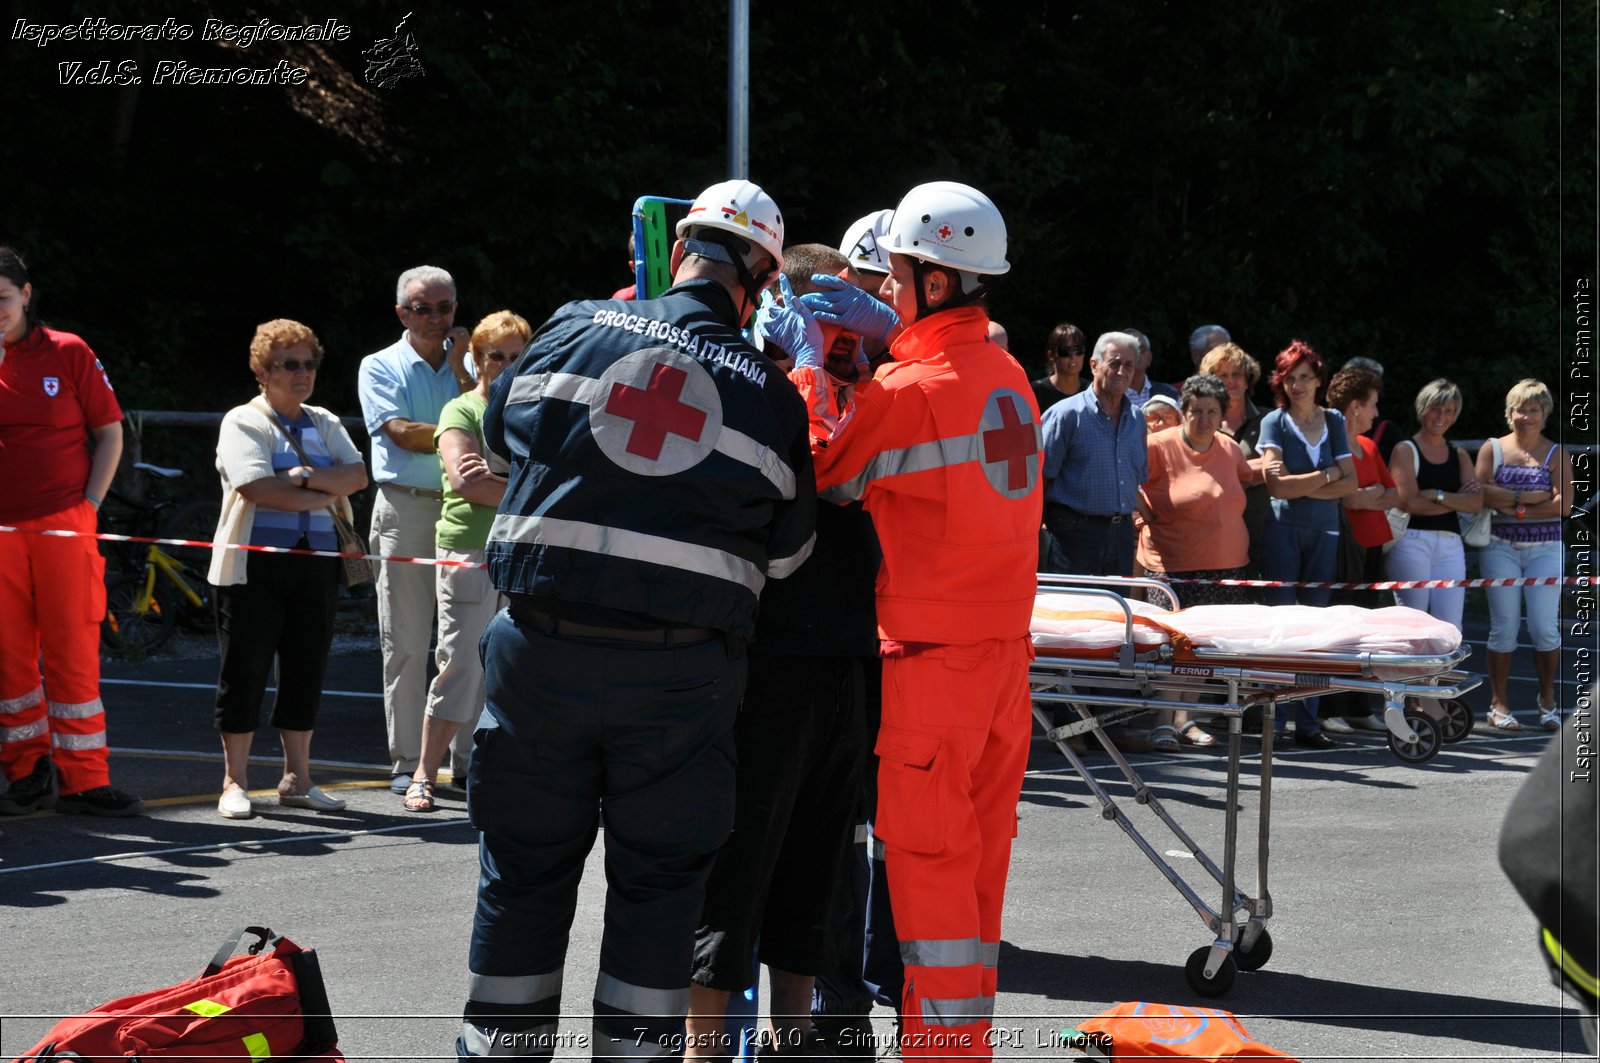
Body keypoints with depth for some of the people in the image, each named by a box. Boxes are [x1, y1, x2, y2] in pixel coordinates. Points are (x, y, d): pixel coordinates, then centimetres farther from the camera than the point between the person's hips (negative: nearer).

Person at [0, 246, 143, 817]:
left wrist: (91, 502, -2)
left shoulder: (68, 353, 3)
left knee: (73, 651, -2)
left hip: (63, 527, -2)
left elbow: (110, 432, 7)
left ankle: (82, 778, 2)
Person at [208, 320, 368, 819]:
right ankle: (234, 783, 7)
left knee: (306, 670, 7)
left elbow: (357, 475, 1)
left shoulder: (324, 424, 17)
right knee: (245, 671, -1)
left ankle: (297, 779, 16)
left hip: (315, 566, 5)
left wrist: (307, 476, -15)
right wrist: (327, 494, -8)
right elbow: (258, 488, -16)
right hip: (255, 566, -5)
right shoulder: (244, 422, -2)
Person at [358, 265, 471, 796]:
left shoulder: (466, 364, 16)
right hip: (405, 508, -3)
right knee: (405, 642, -2)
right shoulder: (381, 367, 7)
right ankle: (406, 763, 2)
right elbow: (402, 433, -8)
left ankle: (467, 757, 6)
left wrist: (460, 368, -3)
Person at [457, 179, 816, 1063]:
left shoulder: (574, 329, 1)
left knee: (524, 873, 12)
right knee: (656, 886, 10)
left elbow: (501, 429, 17)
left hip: (542, 654, 1)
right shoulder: (772, 397, 1)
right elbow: (782, 553, 4)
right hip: (681, 674, -1)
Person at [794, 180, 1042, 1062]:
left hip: (933, 649, -8)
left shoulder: (910, 388, -15)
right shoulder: (1009, 377, 9)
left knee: (925, 853, -1)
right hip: (1005, 634, 8)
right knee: (978, 846, 13)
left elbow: (819, 477, -5)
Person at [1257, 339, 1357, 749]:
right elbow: (1277, 485, -11)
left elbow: (1350, 482, 2)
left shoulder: (1333, 421, 10)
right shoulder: (1274, 422, 0)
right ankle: (1277, 718, -3)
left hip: (1323, 531, 3)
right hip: (1282, 530, -3)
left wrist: (1303, 488, -9)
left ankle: (1308, 720, 2)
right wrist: (1327, 475, -5)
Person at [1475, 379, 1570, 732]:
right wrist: (1532, 497, -12)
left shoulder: (1556, 454, 5)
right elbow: (1481, 492, -9)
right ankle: (1498, 703, 7)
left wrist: (1515, 508, -10)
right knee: (1504, 626, 0)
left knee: (1545, 627, -5)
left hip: (1545, 549, 0)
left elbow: (1563, 504, -7)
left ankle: (1547, 699, 12)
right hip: (1500, 547, 0)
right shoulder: (1492, 449, 6)